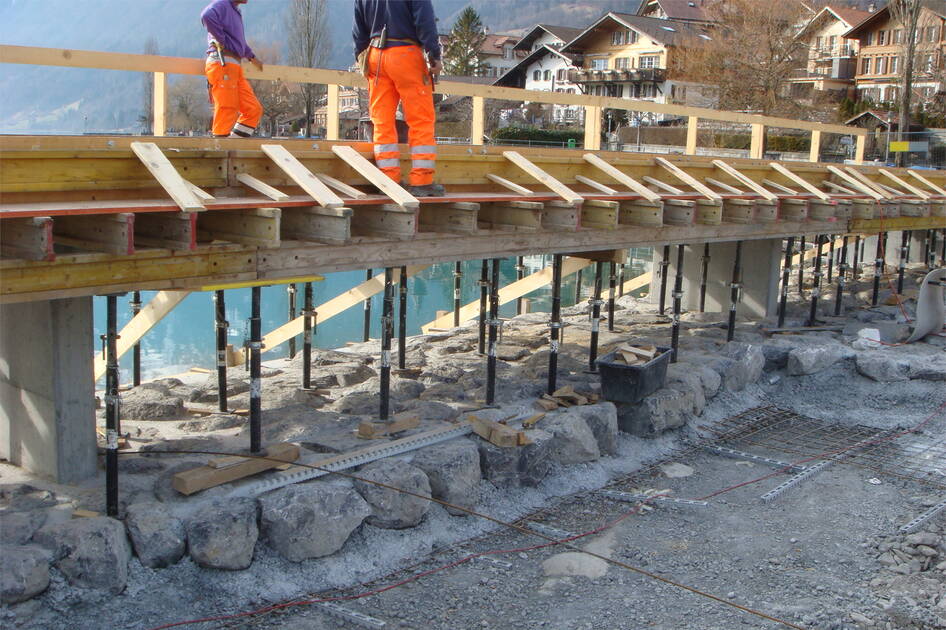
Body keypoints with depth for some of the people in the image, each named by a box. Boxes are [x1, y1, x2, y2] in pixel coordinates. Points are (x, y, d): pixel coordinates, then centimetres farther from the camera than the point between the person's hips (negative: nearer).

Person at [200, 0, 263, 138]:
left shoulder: (236, 12, 25)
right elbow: (207, 15, -27)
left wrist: (252, 57, 43)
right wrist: (222, 40, -19)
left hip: (235, 67, 9)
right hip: (222, 64, -9)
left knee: (254, 109, 4)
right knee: (226, 111, -11)